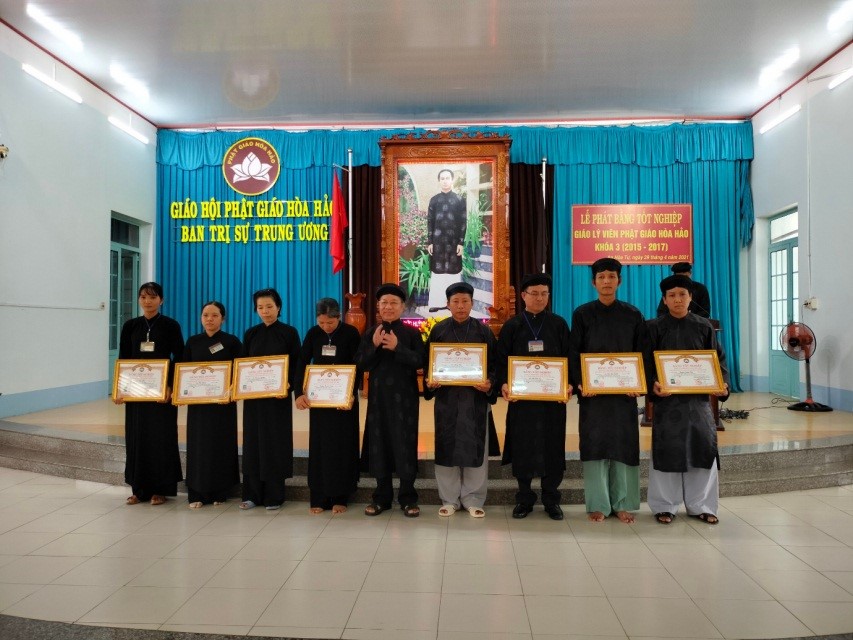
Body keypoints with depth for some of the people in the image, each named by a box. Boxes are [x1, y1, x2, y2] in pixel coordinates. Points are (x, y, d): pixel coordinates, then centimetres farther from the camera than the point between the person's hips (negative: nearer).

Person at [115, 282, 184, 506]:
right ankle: (139, 488, 17)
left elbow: (179, 359, -5)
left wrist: (170, 386, -16)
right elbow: (123, 359, 7)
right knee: (137, 437, 7)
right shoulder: (130, 326, 6)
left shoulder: (171, 326, -3)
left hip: (161, 389, -3)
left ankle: (160, 489, 12)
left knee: (161, 438, 1)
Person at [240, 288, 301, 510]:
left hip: (278, 395, -3)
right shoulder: (251, 334, 8)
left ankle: (274, 496, 11)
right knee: (253, 442, 7)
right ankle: (252, 493, 17)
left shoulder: (289, 332, -2)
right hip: (253, 395, 4)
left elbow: (296, 365, -4)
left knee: (275, 443, 2)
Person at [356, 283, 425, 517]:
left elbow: (420, 361, -10)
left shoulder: (412, 333, -1)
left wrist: (397, 347, -21)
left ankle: (408, 497, 14)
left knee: (404, 444, 2)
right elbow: (360, 364, 1)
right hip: (378, 396, 3)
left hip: (404, 397, -2)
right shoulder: (370, 333, 7)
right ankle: (382, 496, 19)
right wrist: (374, 346, -15)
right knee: (379, 443, 7)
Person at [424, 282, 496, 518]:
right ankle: (450, 499, 18)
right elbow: (428, 362, 8)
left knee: (474, 446, 3)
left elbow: (494, 363, 4)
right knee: (447, 446, 4)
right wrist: (430, 382, -10)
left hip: (475, 396, 0)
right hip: (446, 396, 1)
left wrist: (489, 383, -14)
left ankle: (473, 499, 17)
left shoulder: (483, 331, 4)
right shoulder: (438, 330, 5)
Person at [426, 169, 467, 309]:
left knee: (453, 271, 1)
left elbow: (463, 222, -1)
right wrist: (429, 242, -1)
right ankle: (435, 304, 9)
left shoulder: (459, 200, 1)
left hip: (453, 241, -1)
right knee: (437, 271, 3)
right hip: (437, 241, 1)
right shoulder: (434, 200, 5)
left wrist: (461, 242, -7)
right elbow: (430, 222, 5)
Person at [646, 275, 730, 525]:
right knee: (666, 450, 1)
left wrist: (723, 384, -9)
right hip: (666, 398, -2)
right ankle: (665, 506, 13)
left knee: (702, 448, 5)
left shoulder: (703, 327, 7)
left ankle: (700, 506, 19)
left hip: (699, 397, 2)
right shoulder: (654, 327, 0)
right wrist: (653, 384, -21)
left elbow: (718, 359, 8)